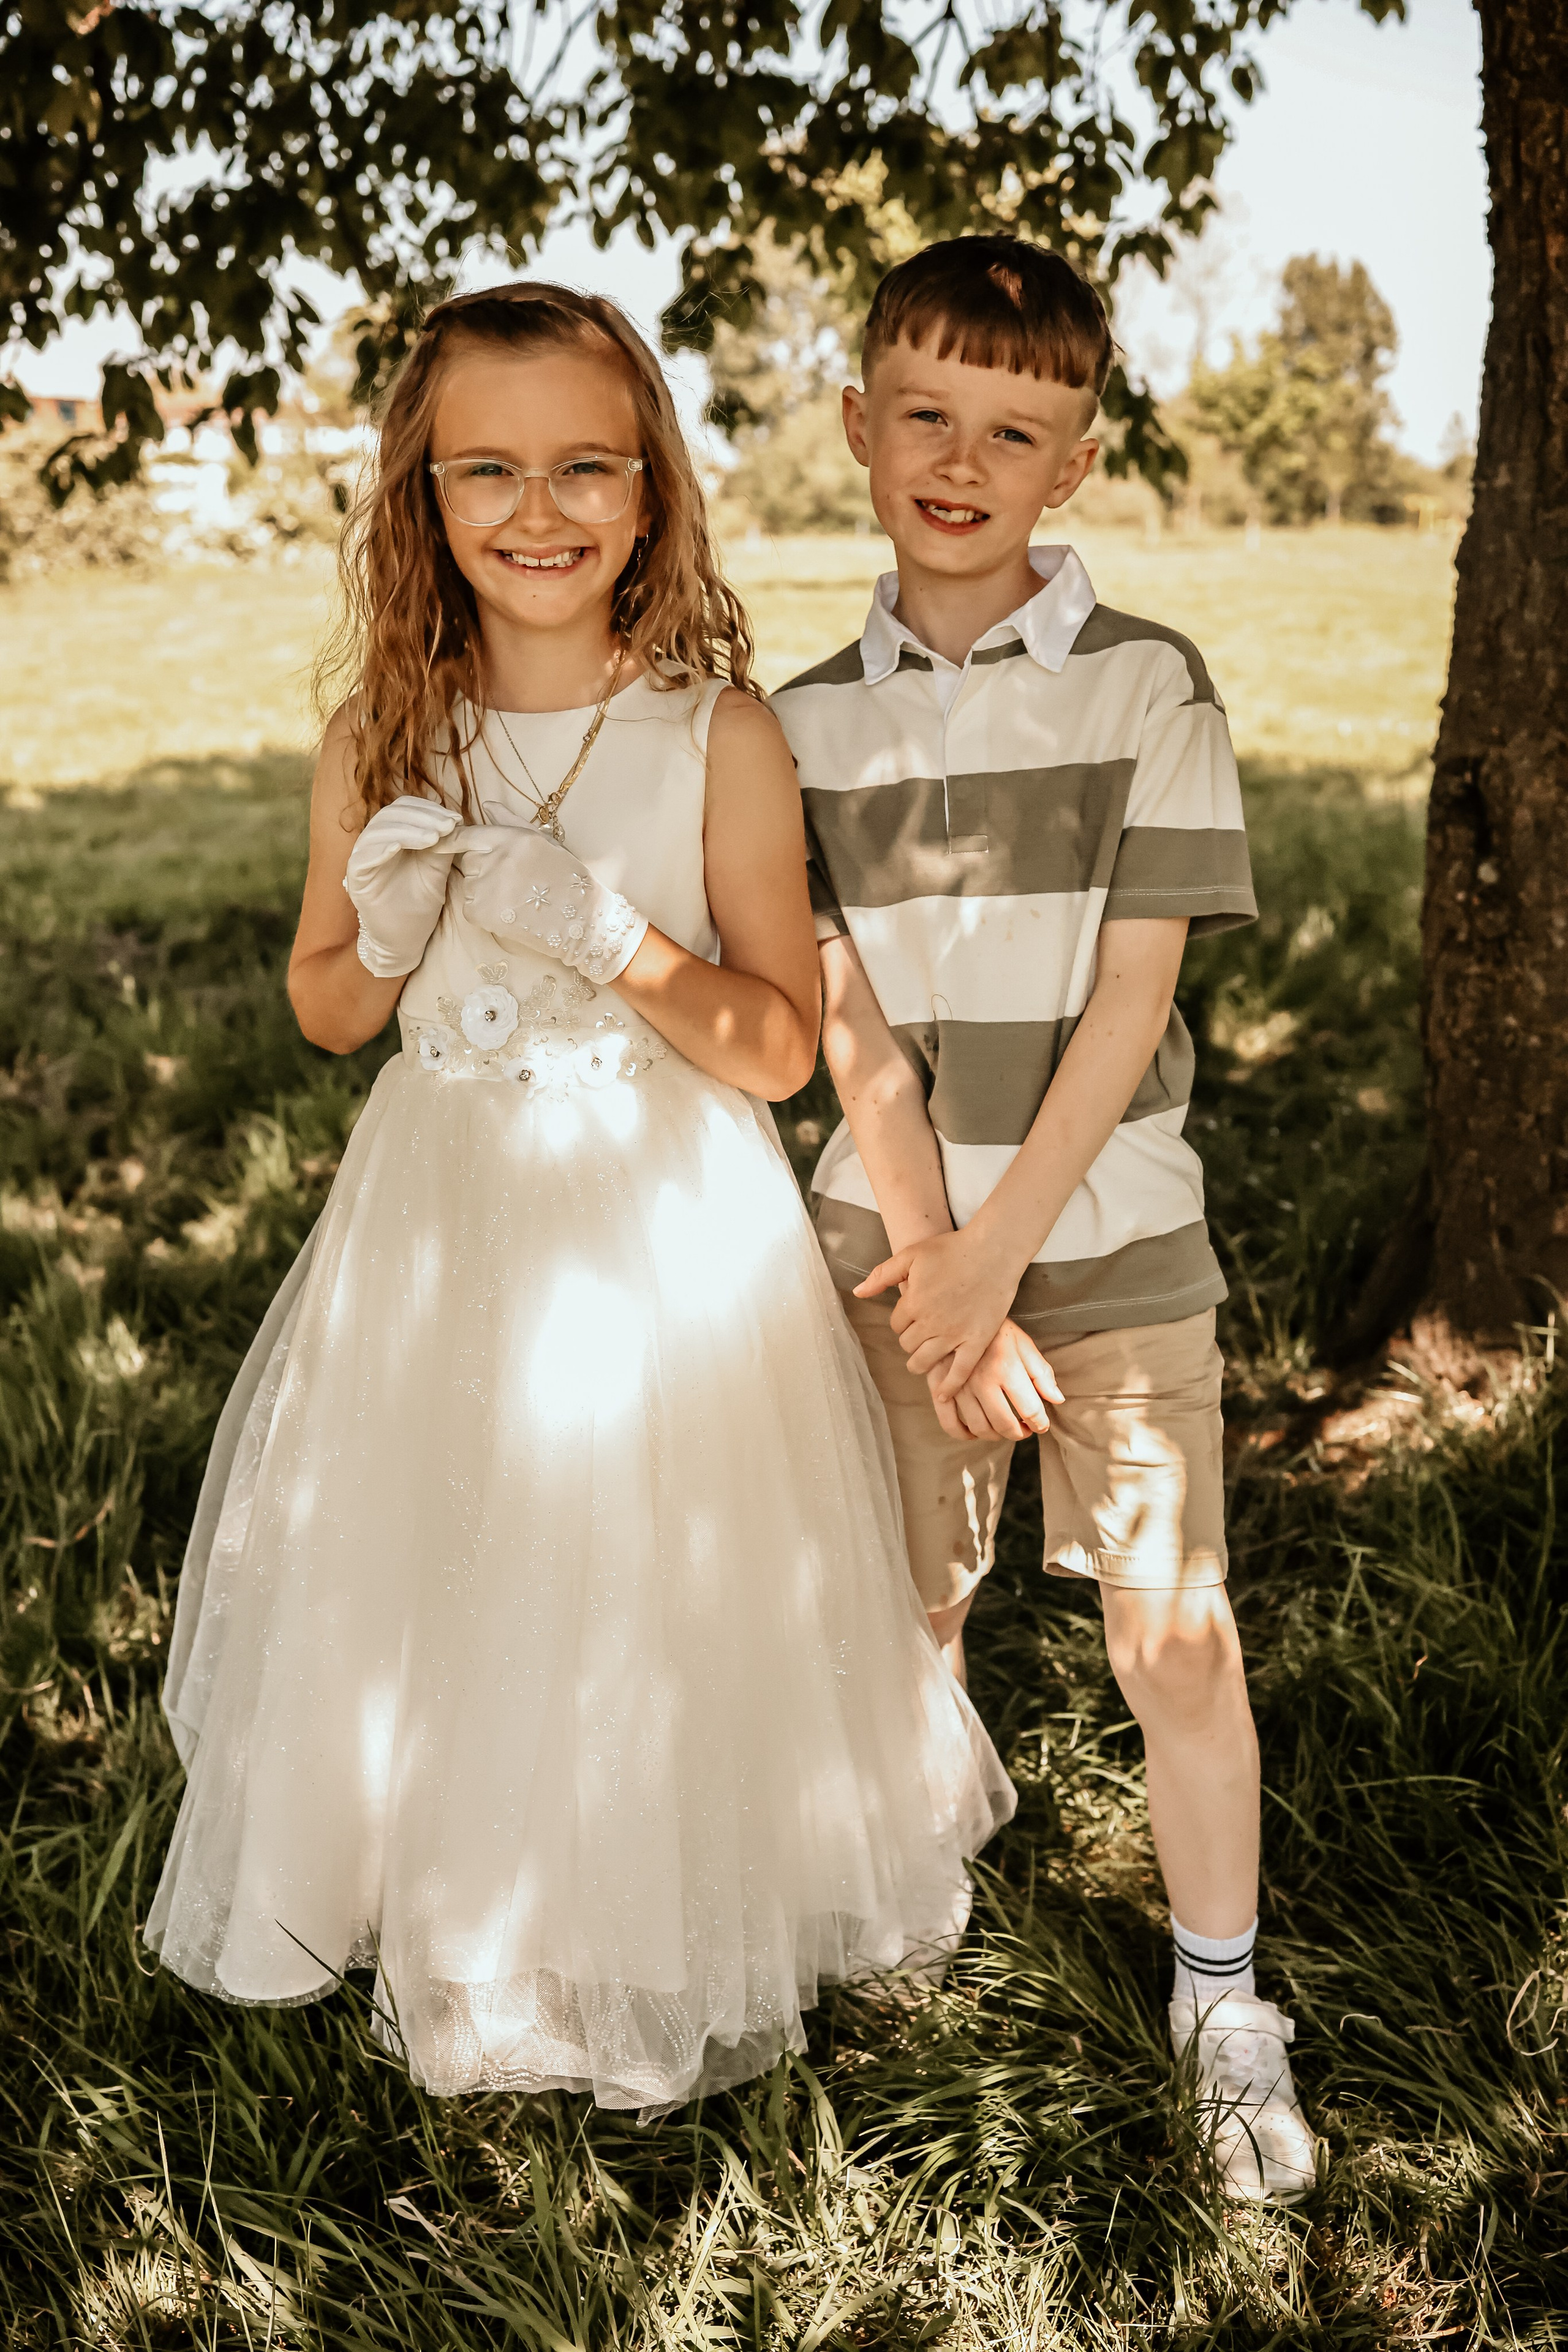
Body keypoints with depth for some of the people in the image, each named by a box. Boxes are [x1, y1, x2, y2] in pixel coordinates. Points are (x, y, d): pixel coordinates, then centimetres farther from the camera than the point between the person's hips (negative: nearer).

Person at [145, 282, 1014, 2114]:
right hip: (441, 1225, 3)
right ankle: (455, 1919, 41)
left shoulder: (721, 735, -11)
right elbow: (324, 1014, 9)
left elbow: (781, 1047, -9)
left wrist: (609, 937, -24)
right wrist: (390, 937, -13)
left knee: (658, 1611, 7)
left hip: (664, 1228, -3)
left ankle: (666, 1940, 36)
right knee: (425, 1594, 13)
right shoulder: (382, 742, -3)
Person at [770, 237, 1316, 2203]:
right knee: (905, 1628, 11)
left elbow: (1127, 1003, -10)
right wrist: (935, 1270, -11)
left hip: (1110, 1237, -2)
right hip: (893, 1240, 2)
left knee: (1177, 1638, 0)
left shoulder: (1145, 683, -5)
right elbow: (850, 1025, -4)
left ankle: (1223, 2006, 21)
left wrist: (999, 1251, -13)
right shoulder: (808, 721, 1)